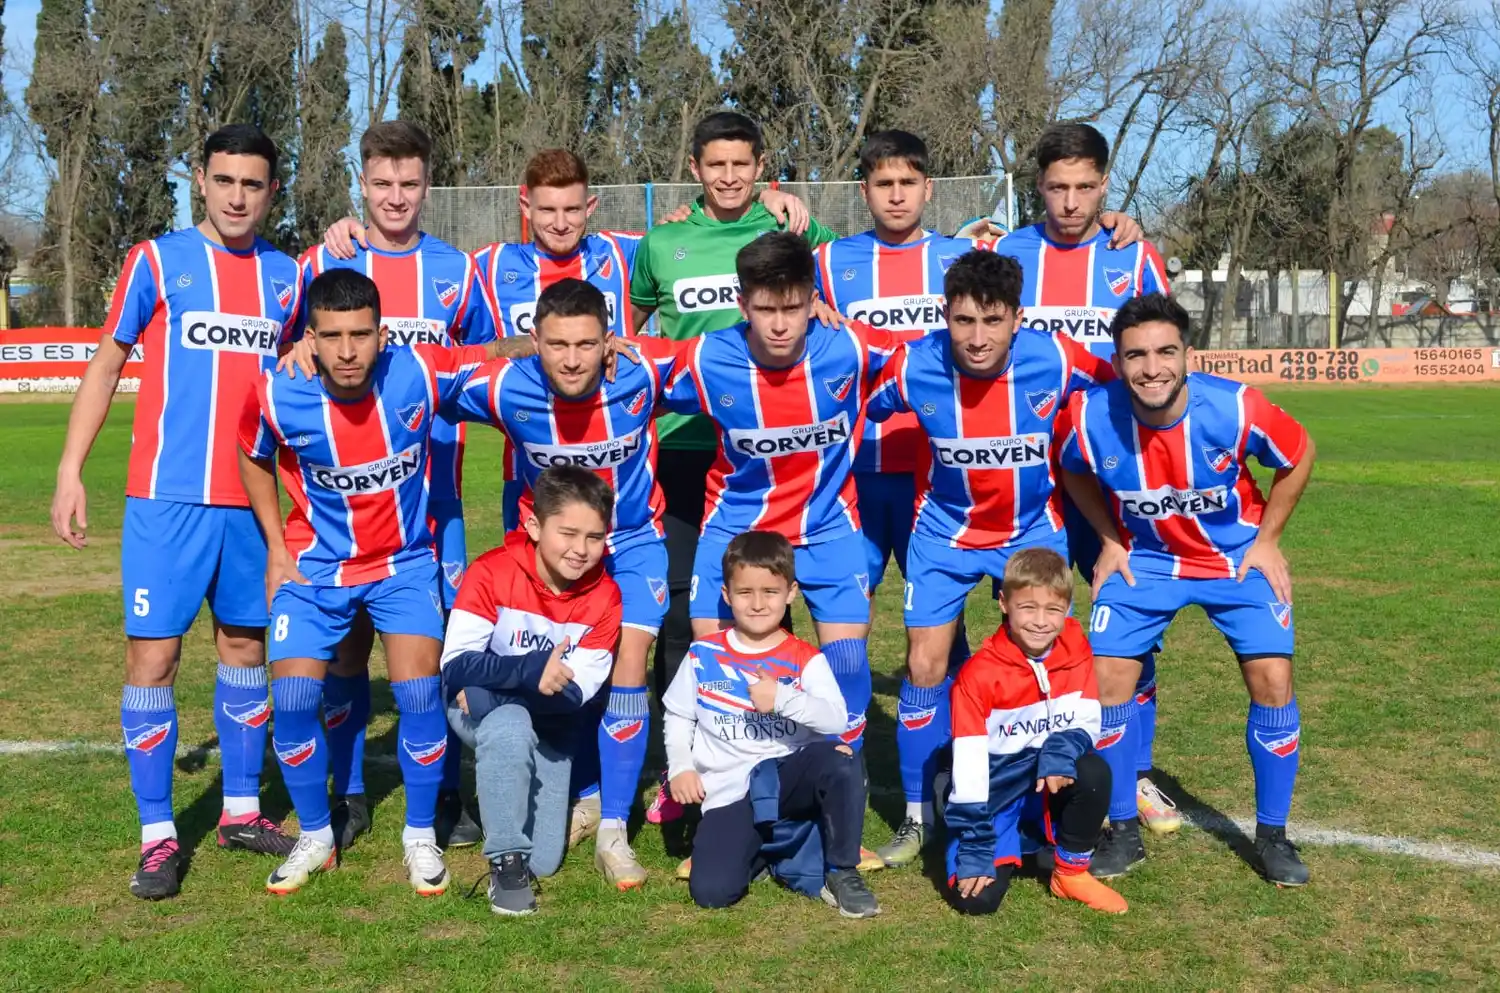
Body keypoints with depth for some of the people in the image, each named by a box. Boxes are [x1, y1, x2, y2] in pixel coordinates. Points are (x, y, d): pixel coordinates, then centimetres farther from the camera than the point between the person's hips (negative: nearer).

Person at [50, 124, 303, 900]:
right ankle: (157, 836, 5)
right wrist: (70, 471, -6)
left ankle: (241, 810, 24)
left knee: (245, 647, 11)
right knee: (152, 655, -4)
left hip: (251, 498, 4)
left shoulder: (287, 276, 8)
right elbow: (104, 367, 2)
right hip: (167, 495, -3)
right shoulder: (156, 261, -1)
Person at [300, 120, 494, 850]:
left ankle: (446, 796, 13)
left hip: (431, 493, 1)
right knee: (346, 639, 4)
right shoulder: (323, 264, 3)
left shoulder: (456, 271, 6)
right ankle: (348, 797, 15)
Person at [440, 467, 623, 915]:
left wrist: (497, 691, -28)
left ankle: (499, 788, 30)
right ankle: (506, 861, -22)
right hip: (479, 710, -3)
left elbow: (578, 690, -17)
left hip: (546, 725, 3)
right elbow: (456, 665, -26)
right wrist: (530, 670, -41)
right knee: (510, 729, -41)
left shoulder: (604, 596, -14)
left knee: (544, 862, -2)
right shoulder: (491, 573, -22)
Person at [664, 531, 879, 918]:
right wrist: (680, 768, -1)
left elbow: (836, 718, -19)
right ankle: (761, 848, 15)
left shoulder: (806, 660, -3)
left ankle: (841, 872, -11)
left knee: (840, 761, -34)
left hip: (789, 778, -1)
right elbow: (678, 717, 14)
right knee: (711, 891, -21)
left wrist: (782, 697, -33)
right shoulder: (703, 655, 4)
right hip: (728, 794, 1)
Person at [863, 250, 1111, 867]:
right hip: (945, 530, 0)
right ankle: (919, 815, 14)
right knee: (925, 665, -3)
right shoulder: (914, 367, -24)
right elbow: (860, 414, -3)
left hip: (1033, 529, 0)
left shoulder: (1057, 361, -25)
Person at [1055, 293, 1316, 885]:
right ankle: (1124, 831, 11)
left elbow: (1299, 456, -7)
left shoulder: (1236, 408, -28)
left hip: (1237, 557, -1)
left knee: (1272, 679, -10)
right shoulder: (1089, 417, -25)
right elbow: (1073, 471, 1)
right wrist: (1109, 541, -2)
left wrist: (1267, 539, -5)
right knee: (1107, 680, -8)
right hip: (1142, 559, 1)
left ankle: (1272, 836, 10)